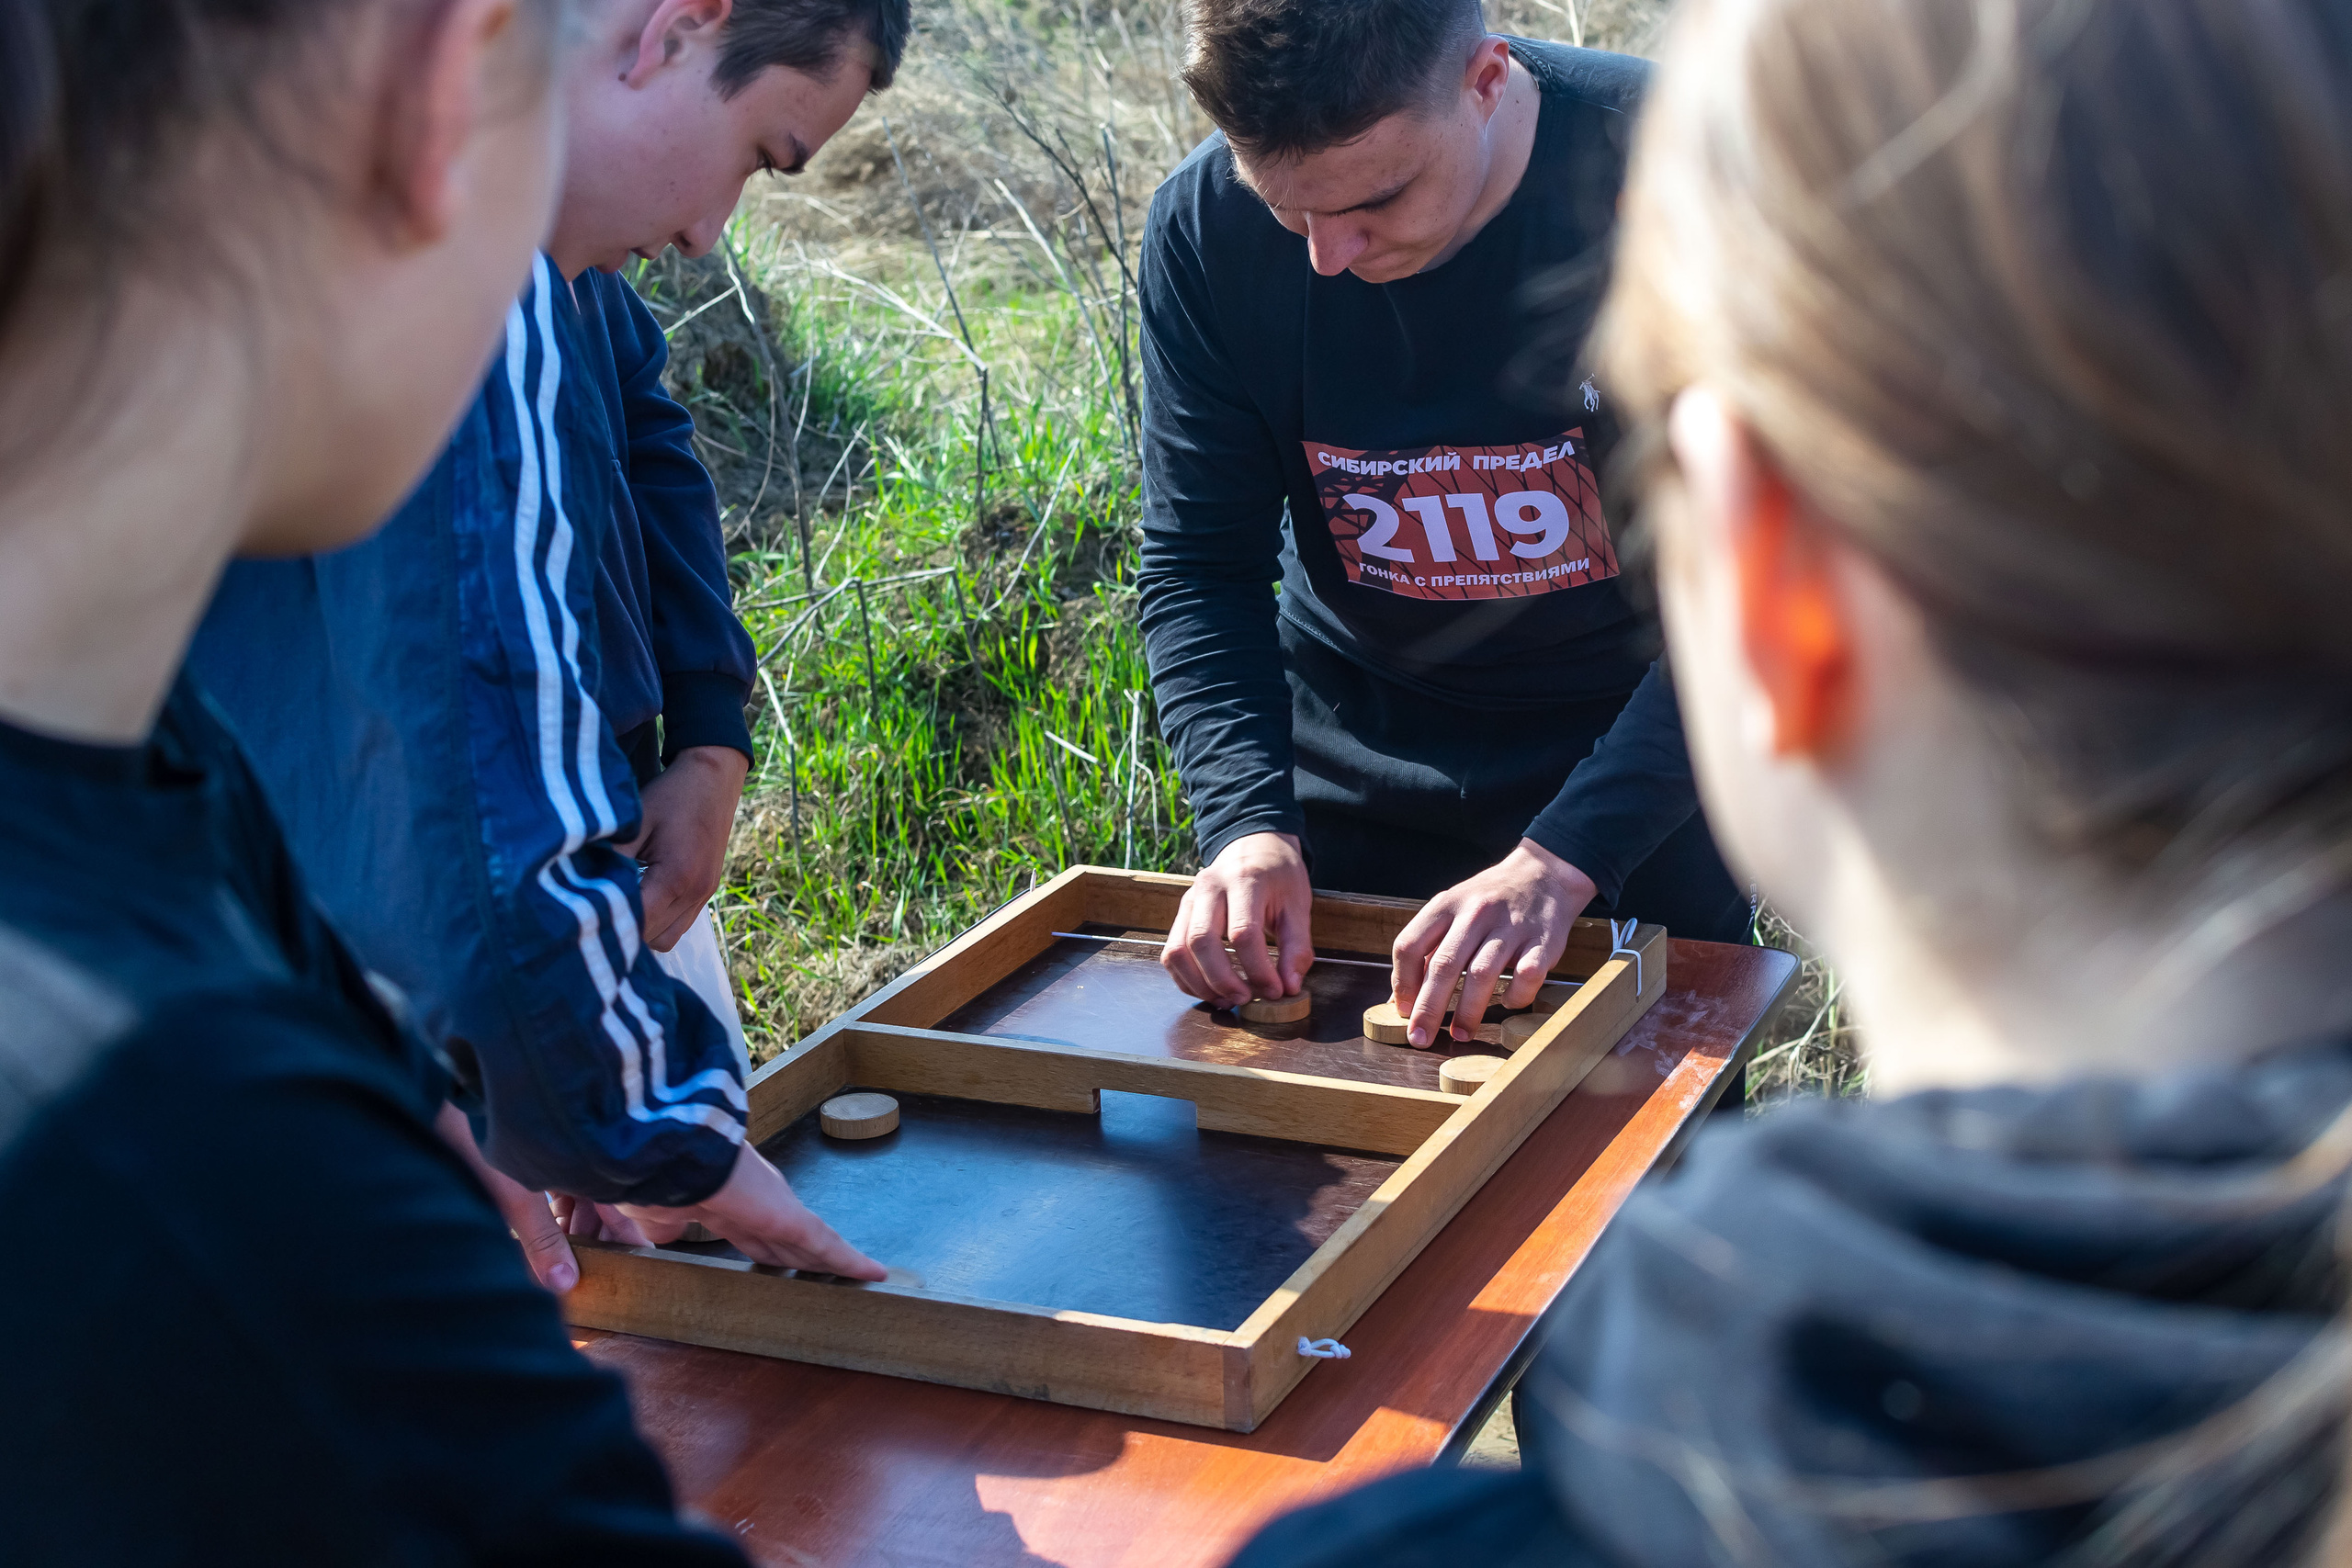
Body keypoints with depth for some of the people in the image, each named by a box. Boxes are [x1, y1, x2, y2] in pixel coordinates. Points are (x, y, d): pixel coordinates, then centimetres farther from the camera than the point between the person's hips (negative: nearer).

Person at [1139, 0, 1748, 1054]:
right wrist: (1249, 823, -23)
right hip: (1355, 766, 2)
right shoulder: (1204, 228, -17)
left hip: (1637, 767, -2)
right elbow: (1200, 562, -8)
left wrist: (1563, 857, -33)